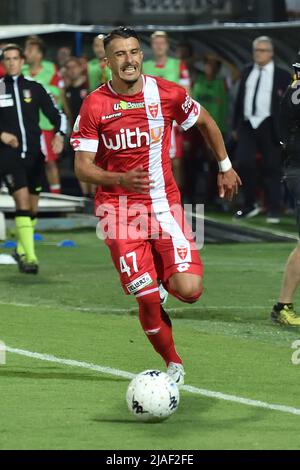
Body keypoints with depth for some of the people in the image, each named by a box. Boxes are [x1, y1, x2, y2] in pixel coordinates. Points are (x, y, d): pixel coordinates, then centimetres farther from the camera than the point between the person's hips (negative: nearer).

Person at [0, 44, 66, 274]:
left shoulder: (35, 88, 6)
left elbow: (57, 115, 7)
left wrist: (59, 135, -11)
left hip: (34, 154, 3)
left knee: (32, 208, 9)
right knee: (22, 200, -18)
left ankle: (21, 250, 31)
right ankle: (29, 257, -22)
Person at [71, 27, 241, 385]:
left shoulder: (167, 94, -2)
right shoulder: (94, 106, -6)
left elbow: (205, 122, 17)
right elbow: (82, 168, -7)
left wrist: (225, 167, 23)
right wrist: (121, 180, -24)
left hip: (165, 204, 1)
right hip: (119, 208, -1)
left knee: (189, 290, -15)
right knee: (147, 300, -7)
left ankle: (166, 279, 23)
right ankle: (173, 364, 17)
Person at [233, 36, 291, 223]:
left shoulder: (282, 76, 0)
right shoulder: (247, 72, 13)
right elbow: (240, 99, 15)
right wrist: (236, 125, 11)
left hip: (269, 127, -3)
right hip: (248, 125, 3)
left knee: (272, 168, 1)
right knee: (244, 163, -6)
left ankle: (274, 211, 8)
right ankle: (250, 205, 9)